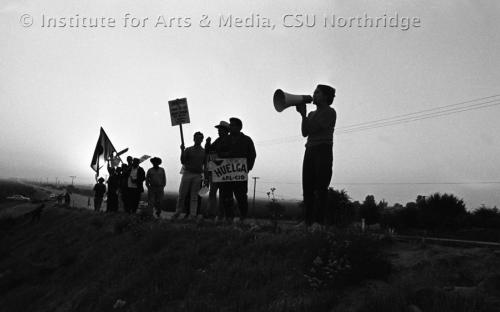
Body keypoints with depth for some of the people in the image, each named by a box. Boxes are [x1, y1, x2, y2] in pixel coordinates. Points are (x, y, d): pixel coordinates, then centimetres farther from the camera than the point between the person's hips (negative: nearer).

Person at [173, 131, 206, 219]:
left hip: (198, 176, 0)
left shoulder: (204, 151, 11)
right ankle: (177, 212, 5)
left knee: (194, 197, 0)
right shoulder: (188, 150, 9)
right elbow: (183, 162, 1)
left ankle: (192, 215, 0)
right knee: (182, 194, -2)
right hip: (187, 173, 0)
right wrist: (182, 151, -11)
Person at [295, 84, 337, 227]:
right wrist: (303, 115, 0)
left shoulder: (330, 112, 0)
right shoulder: (312, 114, 22)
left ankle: (318, 222, -14)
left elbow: (313, 129, -11)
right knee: (307, 187, 1)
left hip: (323, 150, -7)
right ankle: (308, 221, 2)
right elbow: (304, 133, 9)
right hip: (310, 150, 7)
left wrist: (303, 114, -4)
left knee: (320, 188, -11)